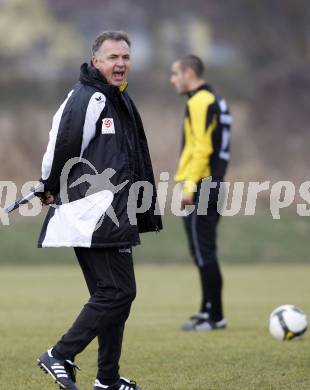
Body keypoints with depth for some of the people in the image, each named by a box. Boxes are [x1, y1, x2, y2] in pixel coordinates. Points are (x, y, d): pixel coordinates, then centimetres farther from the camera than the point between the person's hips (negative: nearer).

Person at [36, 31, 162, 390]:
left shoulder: (120, 100, 17)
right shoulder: (87, 99, -15)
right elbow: (62, 147, -16)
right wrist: (51, 189, 0)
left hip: (113, 218, 10)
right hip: (94, 217, -10)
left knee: (112, 294, 13)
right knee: (117, 292, -11)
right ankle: (59, 356, -6)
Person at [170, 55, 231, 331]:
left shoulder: (199, 103, -12)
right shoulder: (214, 101, 18)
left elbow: (202, 148, -20)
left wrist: (190, 186, -21)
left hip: (200, 188, -10)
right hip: (214, 187, 10)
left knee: (203, 253, -7)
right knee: (205, 253, 13)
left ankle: (214, 317, -6)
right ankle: (210, 311, 17)